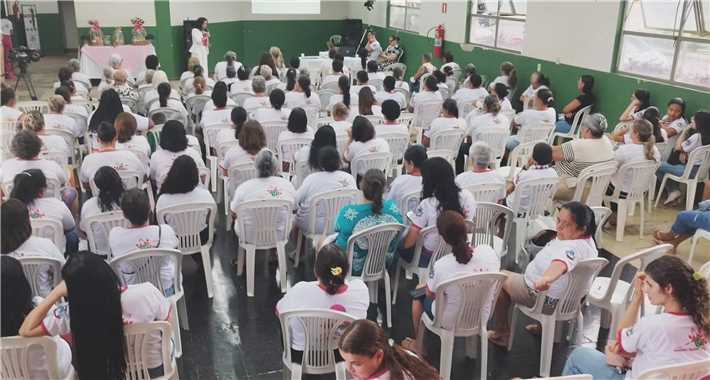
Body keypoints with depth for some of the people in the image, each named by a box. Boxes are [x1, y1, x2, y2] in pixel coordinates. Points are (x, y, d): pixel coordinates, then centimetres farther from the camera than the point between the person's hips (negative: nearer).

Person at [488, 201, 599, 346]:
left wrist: (545, 279, -78)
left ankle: (501, 334, 17)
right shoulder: (587, 239, -7)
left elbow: (562, 263, -64)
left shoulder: (573, 248, -39)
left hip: (548, 300, -10)